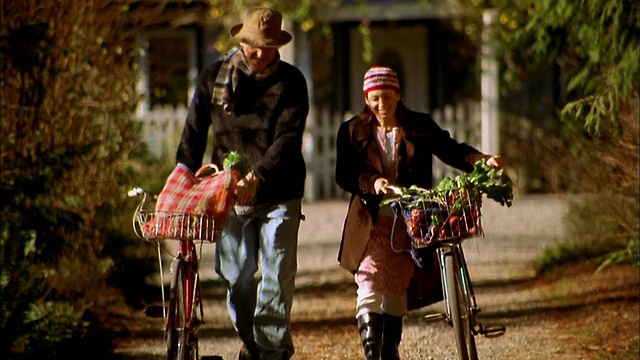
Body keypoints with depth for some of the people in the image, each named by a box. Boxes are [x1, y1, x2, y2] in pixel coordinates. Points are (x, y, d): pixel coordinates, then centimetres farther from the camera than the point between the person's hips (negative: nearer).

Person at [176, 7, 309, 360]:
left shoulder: (291, 82, -1)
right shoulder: (215, 77, 5)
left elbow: (287, 139, -12)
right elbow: (194, 132, 10)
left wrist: (257, 177, -26)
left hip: (278, 196, -2)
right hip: (228, 194, 2)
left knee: (277, 276, -6)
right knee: (237, 277, 2)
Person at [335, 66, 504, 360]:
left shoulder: (420, 126, 5)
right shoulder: (353, 131, 3)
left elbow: (449, 149, -5)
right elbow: (343, 176, -5)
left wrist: (482, 160, -23)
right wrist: (372, 182, -24)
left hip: (408, 222, 2)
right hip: (371, 222, -2)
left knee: (397, 290, 10)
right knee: (370, 285, -16)